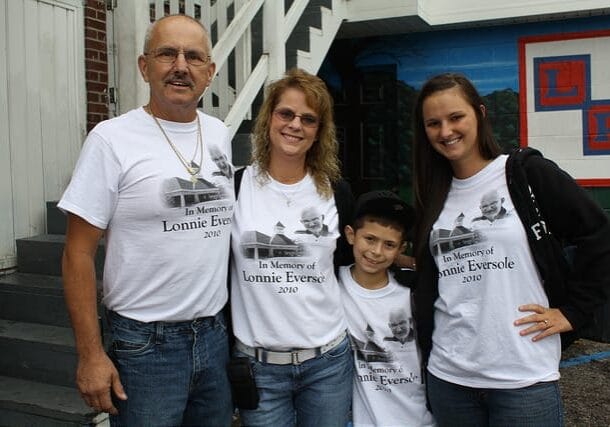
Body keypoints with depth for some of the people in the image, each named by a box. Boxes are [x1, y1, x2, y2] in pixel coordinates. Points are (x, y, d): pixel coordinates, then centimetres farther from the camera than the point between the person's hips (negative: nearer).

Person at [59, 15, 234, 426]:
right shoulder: (113, 139, -11)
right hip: (146, 344, -5)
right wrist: (90, 354, -12)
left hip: (216, 335, 5)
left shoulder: (220, 134, 5)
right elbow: (79, 254, -9)